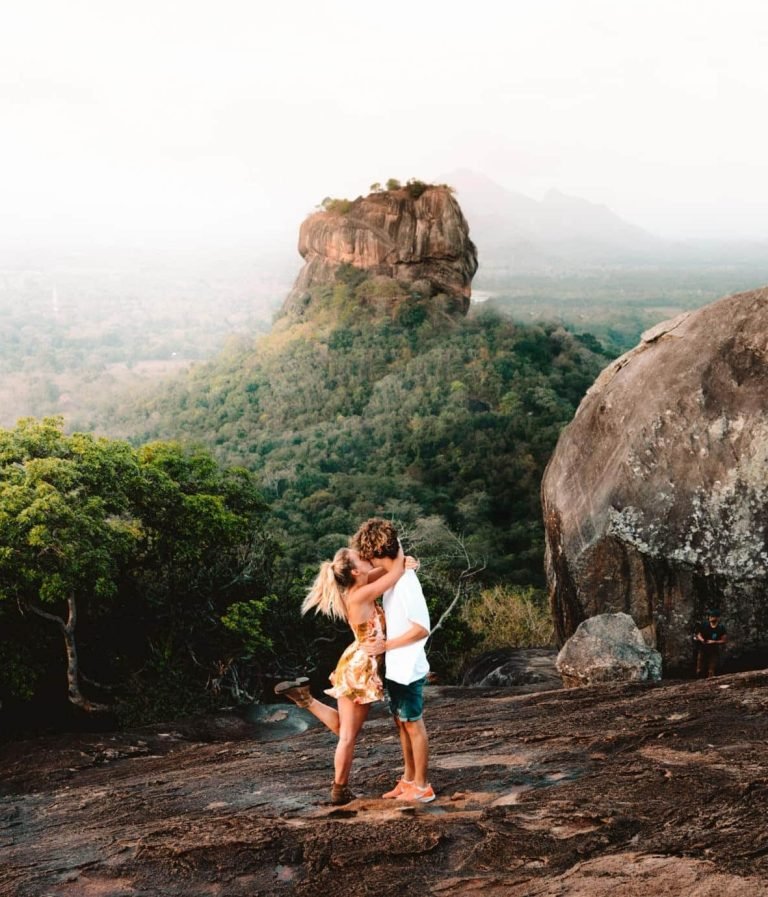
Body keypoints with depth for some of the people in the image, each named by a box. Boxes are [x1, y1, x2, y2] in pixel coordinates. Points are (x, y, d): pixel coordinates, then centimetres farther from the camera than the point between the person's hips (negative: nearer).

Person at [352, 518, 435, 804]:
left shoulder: (406, 581, -22)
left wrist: (385, 645, -20)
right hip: (395, 667, 9)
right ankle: (409, 780, 29)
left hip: (408, 669, -9)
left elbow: (422, 629, -23)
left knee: (413, 725, 2)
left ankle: (422, 787, 13)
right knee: (401, 723, 17)